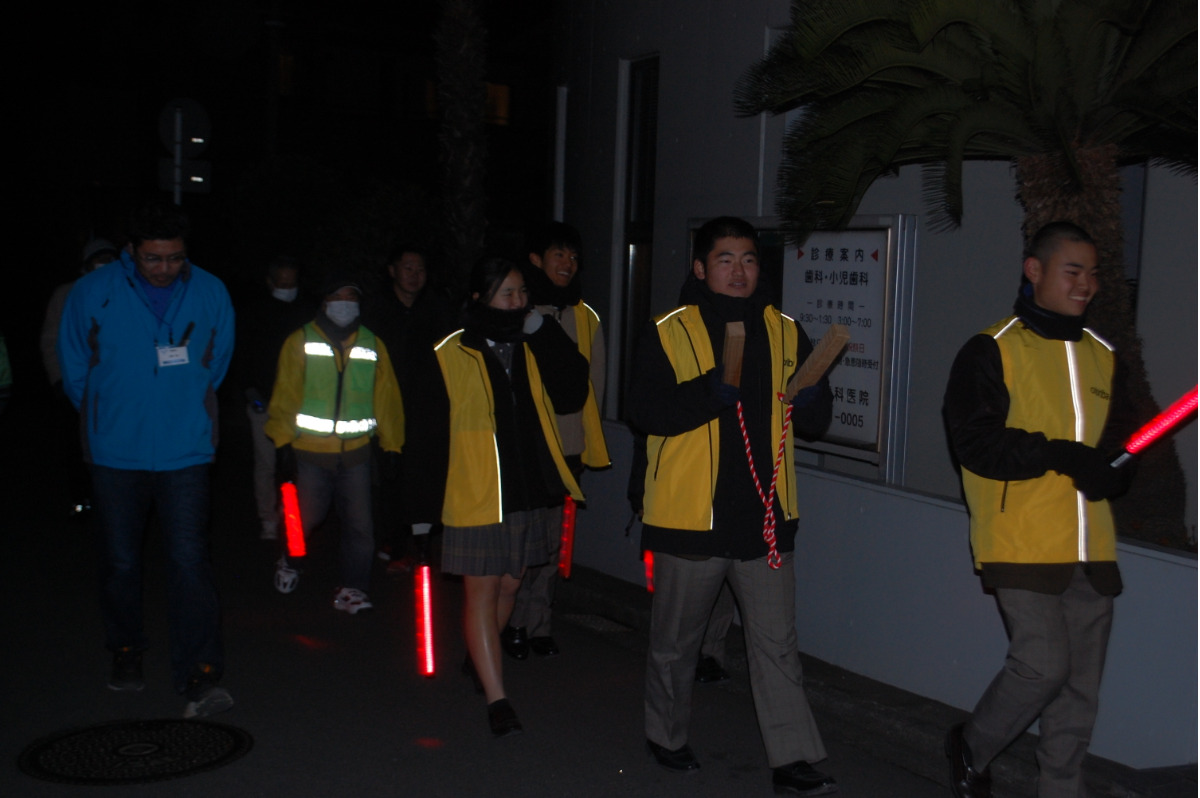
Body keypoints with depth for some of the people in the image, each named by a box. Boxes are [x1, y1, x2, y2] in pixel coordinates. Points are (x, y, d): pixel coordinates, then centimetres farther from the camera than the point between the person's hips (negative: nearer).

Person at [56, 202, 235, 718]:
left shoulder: (210, 294, -1)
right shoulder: (92, 293, -4)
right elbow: (74, 367, 10)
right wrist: (102, 418, 13)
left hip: (185, 453, -1)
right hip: (115, 453, 1)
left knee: (190, 561, -9)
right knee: (121, 562, 12)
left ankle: (201, 678, -9)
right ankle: (125, 653, 33)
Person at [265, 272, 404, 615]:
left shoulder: (372, 346, 10)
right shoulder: (301, 342, 3)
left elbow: (386, 398, 11)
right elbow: (285, 396, 0)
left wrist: (393, 445, 7)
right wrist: (283, 444, -8)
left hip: (356, 452, 2)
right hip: (310, 449, -2)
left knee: (359, 523, -3)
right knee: (306, 517, 7)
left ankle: (352, 588, 9)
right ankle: (291, 561, 37)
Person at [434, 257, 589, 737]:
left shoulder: (533, 349, 8)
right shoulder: (450, 355, -6)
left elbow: (571, 395, -7)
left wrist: (542, 332, -11)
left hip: (531, 493, 5)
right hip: (476, 496, -5)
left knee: (509, 586, 17)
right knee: (482, 591, -2)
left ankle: (477, 658, 40)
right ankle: (496, 699, 2)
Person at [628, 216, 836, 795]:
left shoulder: (784, 332, 8)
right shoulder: (669, 333, -3)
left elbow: (817, 419, 11)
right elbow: (645, 410, -14)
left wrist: (809, 398, -12)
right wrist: (712, 390, -27)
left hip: (765, 516, 3)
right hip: (690, 515, -2)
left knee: (776, 642, 4)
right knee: (676, 640, 14)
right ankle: (665, 737, 34)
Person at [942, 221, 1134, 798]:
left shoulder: (1101, 356, 15)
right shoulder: (993, 350, -4)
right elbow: (974, 440, -13)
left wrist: (1116, 472, -2)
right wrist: (1059, 454, -23)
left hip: (1090, 549, 6)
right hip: (1023, 545, -6)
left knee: (1081, 684, 9)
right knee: (1043, 665, -10)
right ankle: (971, 748, 17)